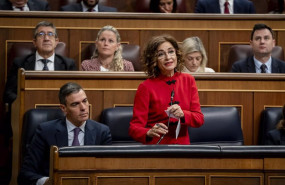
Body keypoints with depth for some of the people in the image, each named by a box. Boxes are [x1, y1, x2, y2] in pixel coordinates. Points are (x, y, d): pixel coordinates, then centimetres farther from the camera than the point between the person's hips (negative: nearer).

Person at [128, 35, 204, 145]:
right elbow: (134, 127, -4)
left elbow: (199, 119, 7)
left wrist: (183, 114, -14)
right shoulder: (146, 87, -3)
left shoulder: (188, 80, 10)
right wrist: (149, 133, -26)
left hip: (183, 144, 3)